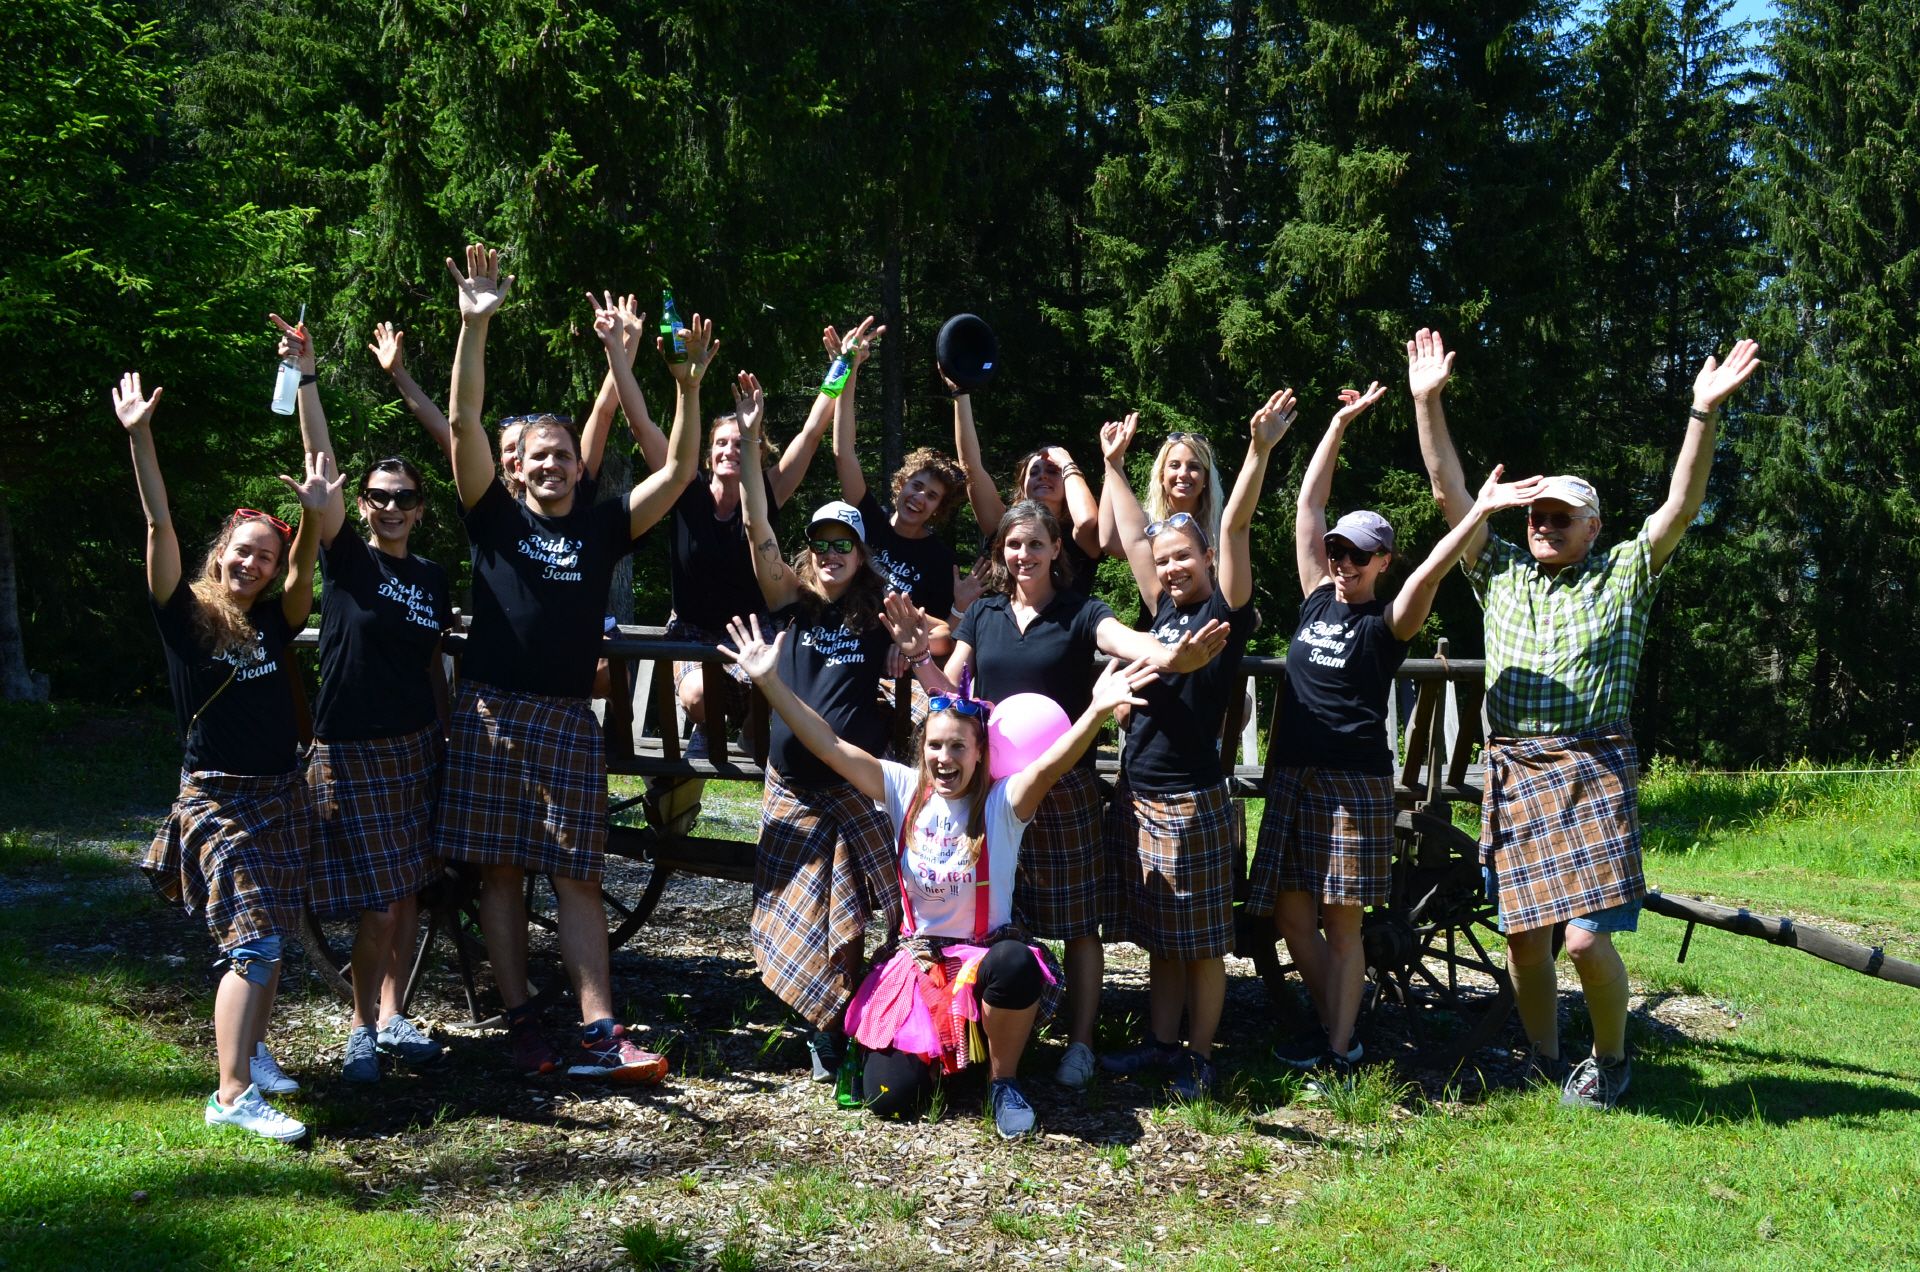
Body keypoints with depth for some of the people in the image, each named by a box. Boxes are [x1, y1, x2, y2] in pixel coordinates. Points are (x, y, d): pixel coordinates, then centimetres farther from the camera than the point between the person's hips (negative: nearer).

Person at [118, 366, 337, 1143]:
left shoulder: (274, 623, 5)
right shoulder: (187, 616, -6)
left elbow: (304, 568, -12)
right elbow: (160, 528, -15)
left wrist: (313, 515, -31)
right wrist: (139, 439, -23)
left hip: (281, 793, 5)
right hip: (215, 794, -5)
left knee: (269, 938, 13)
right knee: (253, 940, -14)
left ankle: (253, 1050, 30)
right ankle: (231, 1096, -13)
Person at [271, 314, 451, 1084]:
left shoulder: (434, 581, 9)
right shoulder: (347, 559, -3)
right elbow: (321, 463, -15)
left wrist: (451, 737, 13)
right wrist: (305, 376, -24)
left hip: (416, 746, 4)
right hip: (350, 748, -4)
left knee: (409, 897, 6)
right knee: (376, 906, -5)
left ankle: (392, 1017, 18)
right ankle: (361, 1024, 13)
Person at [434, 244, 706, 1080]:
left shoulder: (602, 527, 10)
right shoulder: (496, 516, 5)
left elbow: (678, 473, 3)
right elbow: (463, 423, -6)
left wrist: (688, 388, -9)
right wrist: (475, 326, -16)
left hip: (568, 720, 1)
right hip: (492, 713, -1)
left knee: (577, 877, -1)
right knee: (498, 871, 2)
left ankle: (598, 1035, -4)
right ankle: (520, 1026, 11)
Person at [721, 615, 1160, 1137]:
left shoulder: (1002, 802, -9)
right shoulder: (905, 791, 0)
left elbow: (1053, 763, -28)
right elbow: (829, 744, -5)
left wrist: (1097, 711, -48)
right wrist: (771, 682, -14)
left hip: (987, 952, -3)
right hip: (918, 959, 3)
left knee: (1014, 964, -41)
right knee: (889, 1096, -12)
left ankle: (1004, 1079, -11)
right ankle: (936, 1048, 27)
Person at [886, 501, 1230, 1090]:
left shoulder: (1080, 613, -3)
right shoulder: (983, 614, 9)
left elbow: (1130, 642, -23)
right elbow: (950, 692, 11)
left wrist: (1174, 655, -45)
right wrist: (917, 653, -7)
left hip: (1065, 788, -3)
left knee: (1078, 921, 2)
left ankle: (1080, 1043, 14)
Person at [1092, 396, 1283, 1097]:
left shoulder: (1224, 613, -6)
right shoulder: (1166, 611, 11)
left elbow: (1235, 528, -16)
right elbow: (1132, 535, 20)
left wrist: (1260, 450, -25)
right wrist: (1114, 465, 25)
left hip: (1192, 801, -7)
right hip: (1137, 796, 7)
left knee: (1202, 942, 4)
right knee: (1158, 935, 15)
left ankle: (1198, 1055, 14)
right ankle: (1160, 1042, 25)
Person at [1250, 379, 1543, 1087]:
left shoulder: (1387, 623, -2)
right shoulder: (1317, 599, 11)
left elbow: (1430, 572, -20)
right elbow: (1308, 505, 13)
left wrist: (1479, 513, -33)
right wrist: (1341, 422, 14)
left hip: (1355, 782, -5)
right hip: (1293, 776, 6)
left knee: (1341, 922, -1)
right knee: (1291, 916, 7)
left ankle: (1339, 1055, 6)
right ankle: (1333, 1030, 23)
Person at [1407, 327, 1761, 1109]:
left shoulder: (1623, 575, 9)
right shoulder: (1501, 573, 15)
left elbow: (1681, 506, -2)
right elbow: (1448, 491, 13)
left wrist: (1704, 414, -12)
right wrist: (1427, 401, 8)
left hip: (1592, 770, -3)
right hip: (1512, 774, 3)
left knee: (1588, 937, -10)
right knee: (1523, 934, 5)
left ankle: (1610, 1058, 14)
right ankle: (1543, 1063, 23)